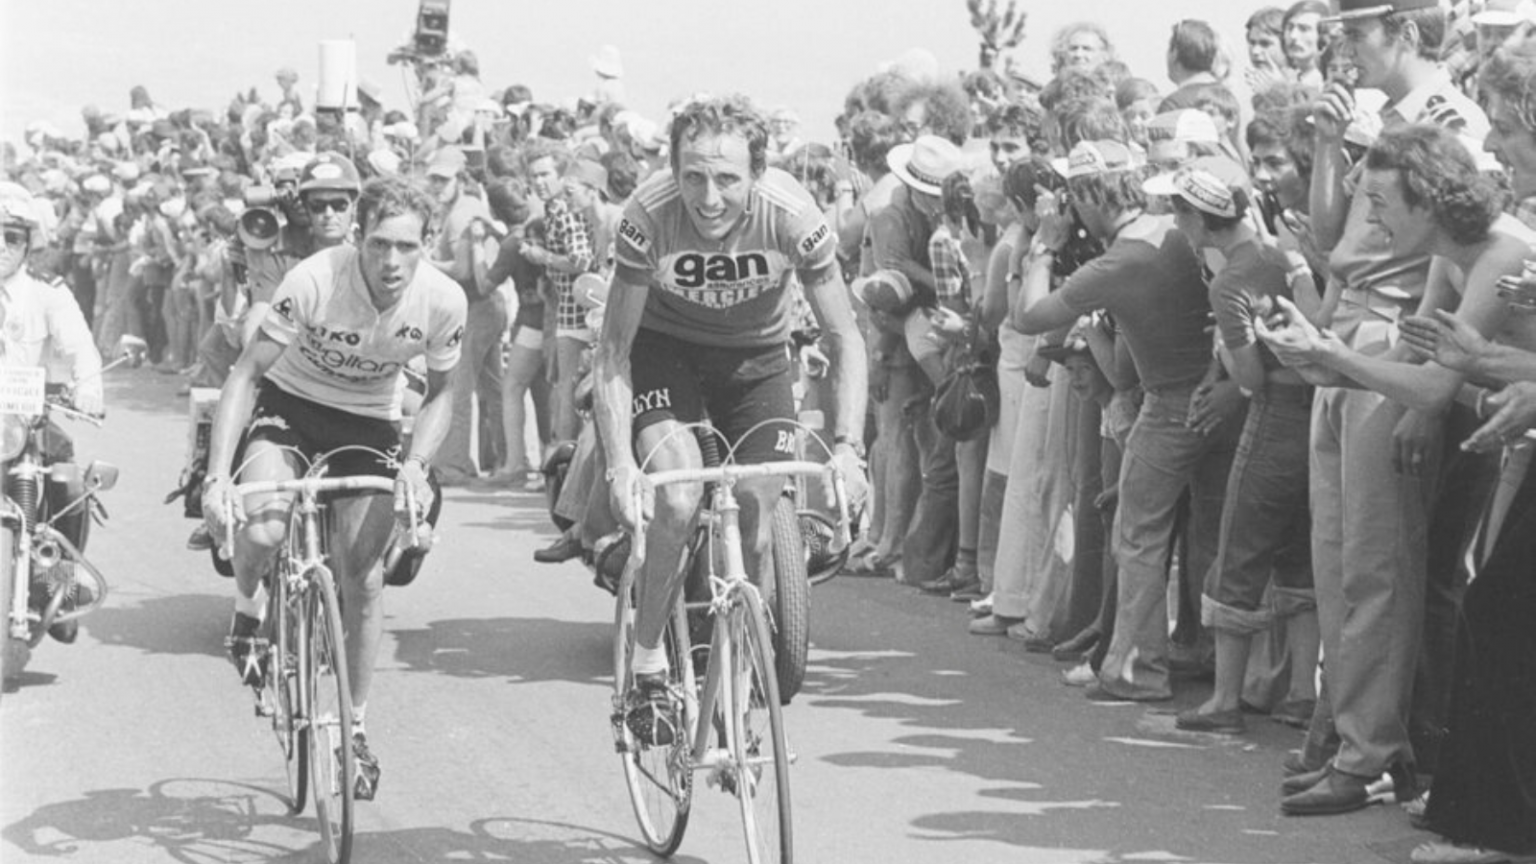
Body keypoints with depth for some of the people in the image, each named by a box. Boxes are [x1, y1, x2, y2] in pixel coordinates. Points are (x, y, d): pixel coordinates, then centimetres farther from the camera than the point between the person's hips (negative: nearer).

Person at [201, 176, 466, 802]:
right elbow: (247, 375, -25)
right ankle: (248, 609, 6)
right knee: (262, 527, -30)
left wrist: (415, 463, -20)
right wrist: (217, 477, -34)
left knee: (363, 576, -3)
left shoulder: (443, 300, -21)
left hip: (368, 422, 2)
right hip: (290, 405, -2)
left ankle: (357, 727, 16)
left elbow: (440, 394, -2)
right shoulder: (315, 281, -31)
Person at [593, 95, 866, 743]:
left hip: (756, 356, 2)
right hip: (666, 348, -2)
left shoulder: (793, 217, -29)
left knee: (756, 529, -5)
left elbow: (843, 338, -19)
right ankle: (646, 665, -6)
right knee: (678, 501, -25)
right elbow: (614, 349, -23)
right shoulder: (649, 216, -31)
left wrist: (847, 446, -30)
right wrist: (620, 465, -32)